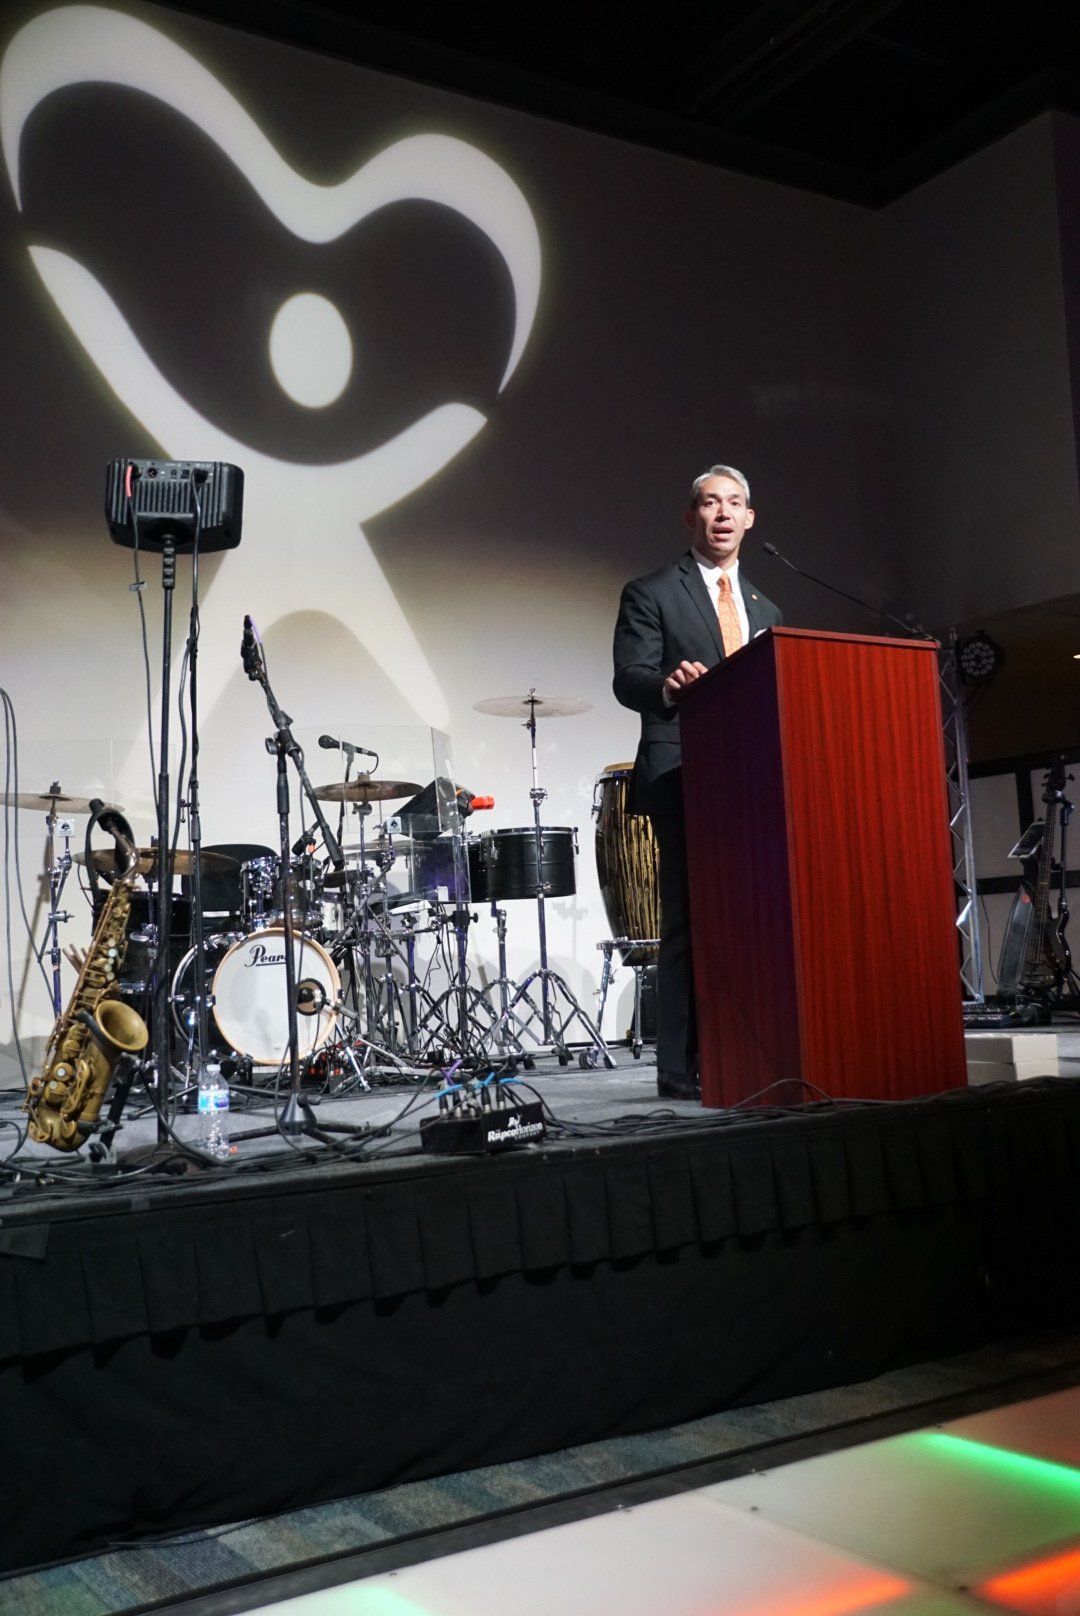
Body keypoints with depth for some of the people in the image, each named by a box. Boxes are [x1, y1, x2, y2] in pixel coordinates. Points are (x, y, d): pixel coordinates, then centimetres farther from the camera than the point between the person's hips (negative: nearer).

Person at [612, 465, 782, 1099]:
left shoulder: (766, 609, 23)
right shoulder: (651, 594, 5)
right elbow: (628, 679, -6)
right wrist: (668, 686, -28)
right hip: (683, 778, -5)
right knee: (690, 917, -9)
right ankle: (683, 1067, -7)